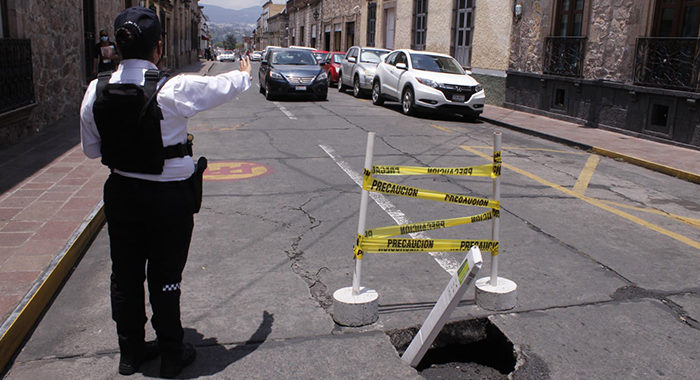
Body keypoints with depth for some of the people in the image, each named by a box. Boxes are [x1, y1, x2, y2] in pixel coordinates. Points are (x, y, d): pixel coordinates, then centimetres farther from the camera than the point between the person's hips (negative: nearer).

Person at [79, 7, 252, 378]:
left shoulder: (96, 91, -7)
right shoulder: (174, 91, -20)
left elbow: (90, 149, 3)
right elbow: (223, 86, -3)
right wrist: (243, 73, 19)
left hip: (120, 193, 4)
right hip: (169, 197, -4)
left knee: (125, 275, 18)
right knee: (165, 277, 11)